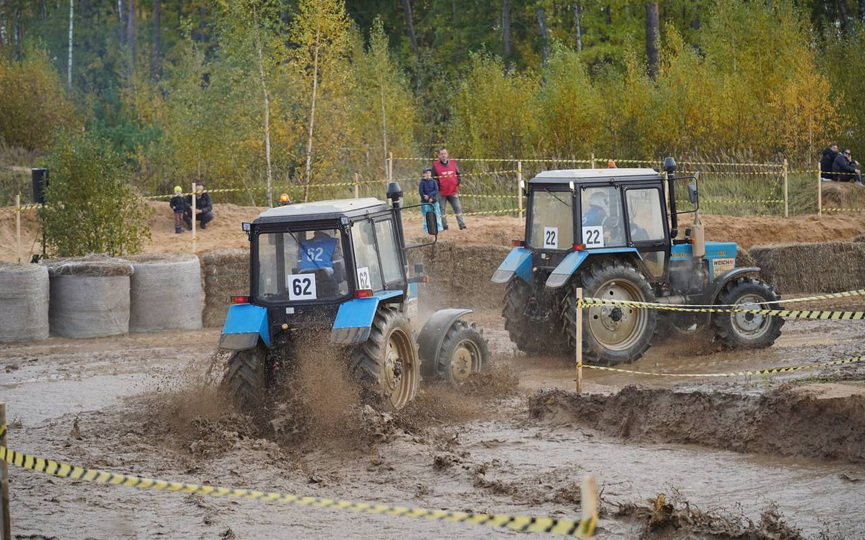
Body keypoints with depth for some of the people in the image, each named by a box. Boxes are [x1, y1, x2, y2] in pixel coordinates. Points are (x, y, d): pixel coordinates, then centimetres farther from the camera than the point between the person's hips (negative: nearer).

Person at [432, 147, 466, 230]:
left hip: (453, 192, 3)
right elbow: (433, 178, -1)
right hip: (442, 192, -2)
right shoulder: (436, 165, -3)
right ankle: (444, 226, 9)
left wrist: (458, 184, 5)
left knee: (458, 208, 2)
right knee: (442, 209, 2)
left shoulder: (453, 163, 7)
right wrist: (437, 187, -9)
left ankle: (461, 224, 6)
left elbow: (458, 174, 16)